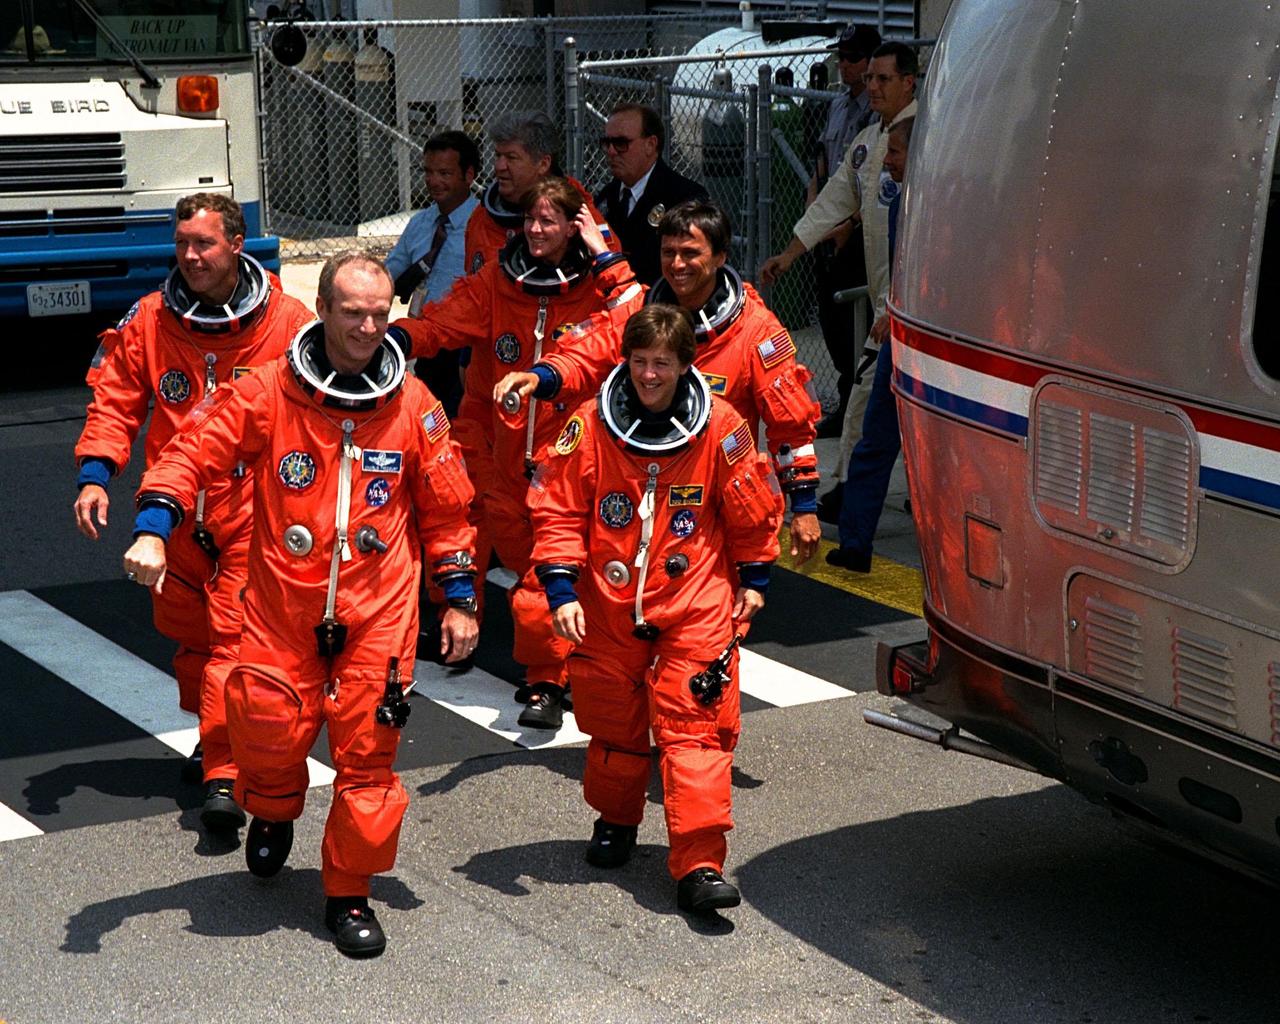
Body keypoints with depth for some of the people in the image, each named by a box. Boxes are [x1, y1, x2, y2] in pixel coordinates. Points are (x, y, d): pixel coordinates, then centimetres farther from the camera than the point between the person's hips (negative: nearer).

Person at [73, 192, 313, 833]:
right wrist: (94, 473, -8)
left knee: (235, 637, -13)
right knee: (188, 632, 17)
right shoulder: (150, 321, 1)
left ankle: (223, 776, -13)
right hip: (175, 508, 4)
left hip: (253, 509, -4)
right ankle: (213, 736, 40)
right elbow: (115, 400, 6)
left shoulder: (287, 321, -6)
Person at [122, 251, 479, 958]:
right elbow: (194, 452, -4)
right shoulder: (269, 392, -4)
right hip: (281, 605, 0)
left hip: (378, 609, 1)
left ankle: (349, 894, 16)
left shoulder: (414, 406, 1)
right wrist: (152, 531, -20)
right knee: (268, 729, -2)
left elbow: (445, 508, 10)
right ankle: (272, 814, 36)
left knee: (366, 748, -1)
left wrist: (459, 599, 10)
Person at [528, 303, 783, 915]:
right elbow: (557, 512, -1)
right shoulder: (590, 428, -7)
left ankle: (699, 865, -8)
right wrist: (562, 591, -8)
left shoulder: (721, 429, -7)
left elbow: (753, 512, 7)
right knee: (612, 720, 14)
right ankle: (615, 819, 41)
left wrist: (754, 580, 13)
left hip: (697, 604, -1)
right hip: (609, 602, 2)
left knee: (695, 725, -8)